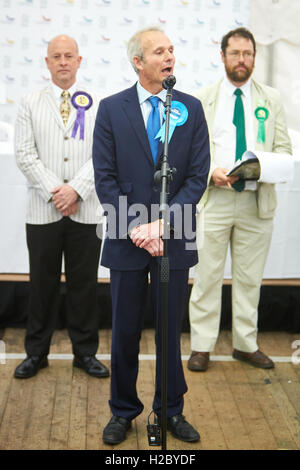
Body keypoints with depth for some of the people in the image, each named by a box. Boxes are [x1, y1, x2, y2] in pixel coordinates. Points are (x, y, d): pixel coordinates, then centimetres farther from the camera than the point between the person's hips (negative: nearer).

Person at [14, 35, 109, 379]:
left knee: (84, 283, 7)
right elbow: (25, 155, 0)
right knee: (42, 283, 7)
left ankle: (85, 352, 19)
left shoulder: (97, 105, 7)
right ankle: (36, 352, 20)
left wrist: (76, 189, -13)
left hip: (85, 211, 0)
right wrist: (53, 192, -10)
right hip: (43, 211, 0)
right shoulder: (30, 103, 8)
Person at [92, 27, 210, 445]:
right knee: (125, 332, 10)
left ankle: (171, 410, 27)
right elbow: (105, 178, -4)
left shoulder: (191, 108, 2)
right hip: (126, 240, 0)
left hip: (174, 239, 1)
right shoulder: (111, 109, 0)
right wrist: (137, 228, -13)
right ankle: (123, 411, 27)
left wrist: (161, 224, -14)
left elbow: (197, 177, -3)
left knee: (171, 330, 11)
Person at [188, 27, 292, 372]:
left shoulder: (271, 100, 10)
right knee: (207, 276, 2)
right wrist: (211, 172, -16)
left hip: (257, 201, 2)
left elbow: (283, 147, 8)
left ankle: (246, 344, 22)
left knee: (250, 278, 9)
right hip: (214, 198, -2)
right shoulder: (202, 99, 6)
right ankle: (201, 346, 13)